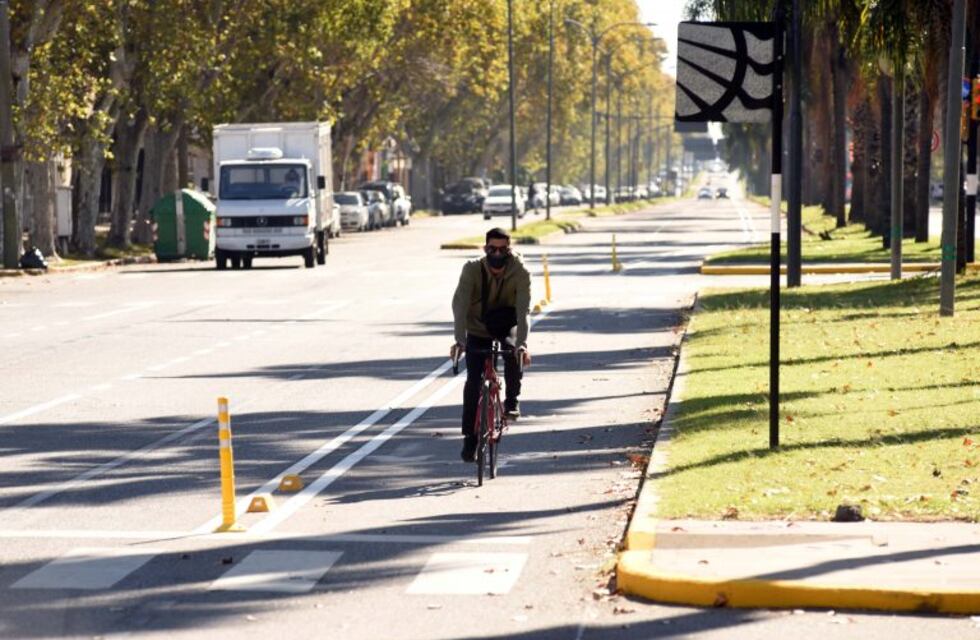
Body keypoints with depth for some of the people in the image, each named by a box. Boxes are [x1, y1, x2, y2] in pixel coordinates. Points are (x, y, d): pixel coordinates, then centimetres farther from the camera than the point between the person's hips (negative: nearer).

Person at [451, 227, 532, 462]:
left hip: (506, 327, 0)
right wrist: (459, 340, -44)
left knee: (513, 352, -33)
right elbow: (460, 304, -30)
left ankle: (512, 401, -8)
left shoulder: (520, 273, -22)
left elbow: (523, 310, -30)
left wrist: (522, 343, -45)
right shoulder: (472, 270, -22)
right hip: (477, 331, 0)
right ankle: (470, 438, -1)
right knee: (473, 381, -12)